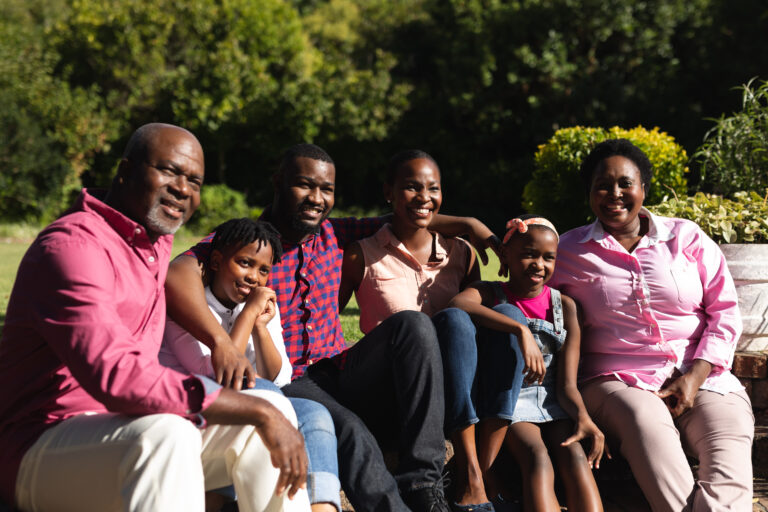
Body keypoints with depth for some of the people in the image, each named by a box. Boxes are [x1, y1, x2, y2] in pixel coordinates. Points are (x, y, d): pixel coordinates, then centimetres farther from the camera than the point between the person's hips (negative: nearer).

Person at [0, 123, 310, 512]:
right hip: (43, 447, -9)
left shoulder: (159, 244, 11)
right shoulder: (73, 246, -18)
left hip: (125, 429, 9)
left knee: (274, 411, -2)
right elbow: (116, 375, -33)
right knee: (166, 434, -37)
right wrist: (256, 410, -29)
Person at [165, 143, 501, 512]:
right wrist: (221, 342, -40)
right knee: (349, 431, -37)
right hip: (288, 384, -6)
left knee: (412, 325, -19)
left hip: (342, 376, 6)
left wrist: (466, 225, 7)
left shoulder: (331, 234, 15)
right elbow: (175, 275, -24)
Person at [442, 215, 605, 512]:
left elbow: (567, 384, 0)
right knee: (538, 458, -31)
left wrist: (582, 417, -23)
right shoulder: (489, 294, 1)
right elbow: (458, 304, -27)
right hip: (507, 405, -2)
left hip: (553, 405, 2)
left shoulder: (564, 306, 6)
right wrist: (520, 330, -38)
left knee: (575, 456, -28)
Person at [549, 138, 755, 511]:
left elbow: (724, 311, 10)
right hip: (618, 382, -1)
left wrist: (694, 377, -4)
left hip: (702, 379, 2)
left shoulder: (686, 237, 13)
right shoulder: (570, 251, 13)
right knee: (646, 422, -38)